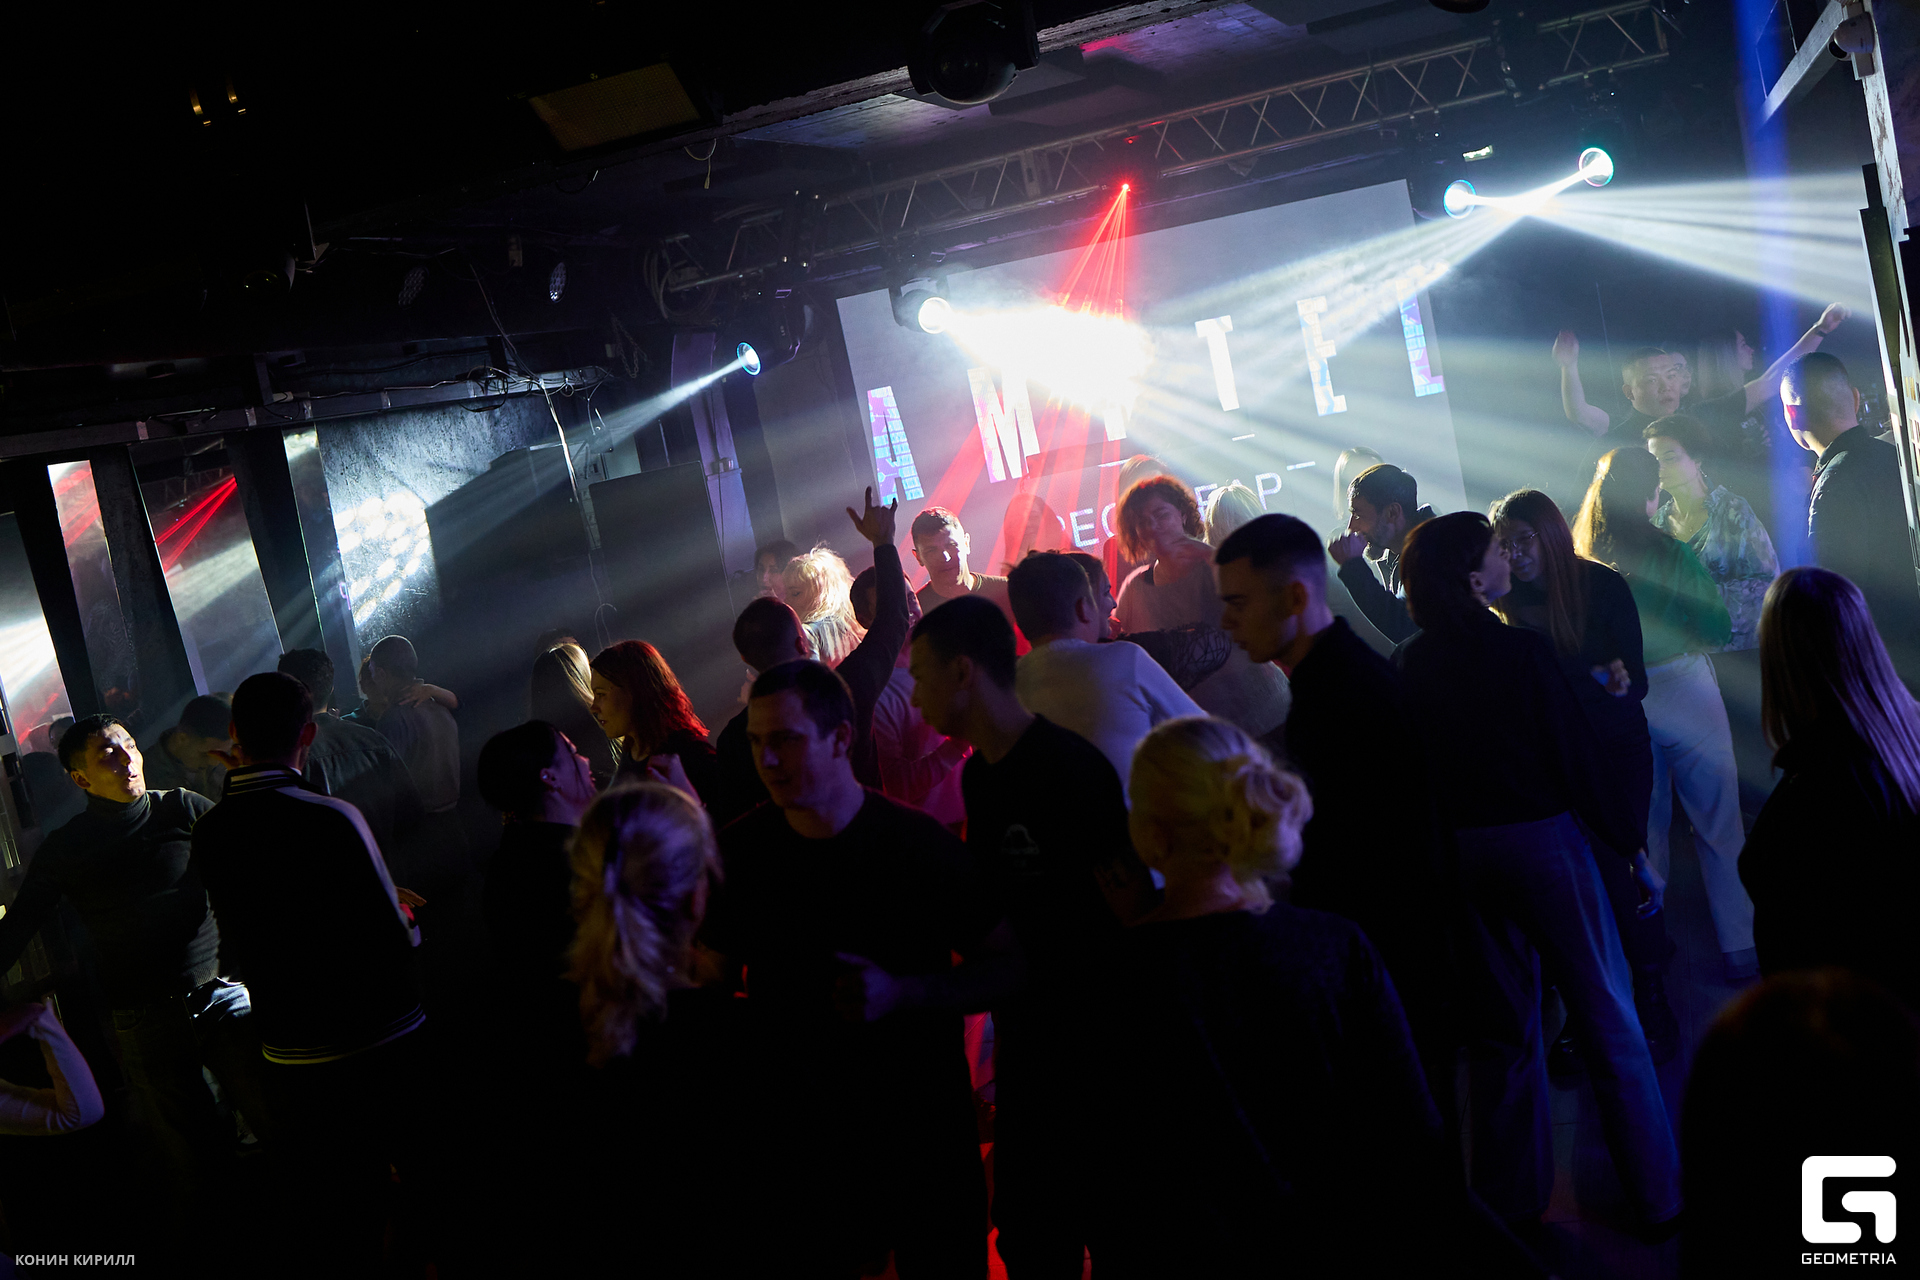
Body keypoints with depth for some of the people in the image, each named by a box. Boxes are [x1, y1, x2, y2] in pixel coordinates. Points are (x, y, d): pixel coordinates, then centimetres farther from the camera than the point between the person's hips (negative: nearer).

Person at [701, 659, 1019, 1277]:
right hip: (795, 1132, 2)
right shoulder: (741, 850, -4)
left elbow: (1007, 966, -8)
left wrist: (899, 994, -22)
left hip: (922, 1130, -2)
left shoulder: (921, 844, -13)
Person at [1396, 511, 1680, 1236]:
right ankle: (1658, 1197, 17)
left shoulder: (1412, 666, -2)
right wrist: (1634, 850, -3)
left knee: (1501, 1027, 18)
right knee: (1607, 1020, 7)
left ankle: (1511, 1196, 28)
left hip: (1458, 852, 5)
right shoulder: (1522, 652, -15)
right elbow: (1575, 762, -12)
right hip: (1541, 841, -5)